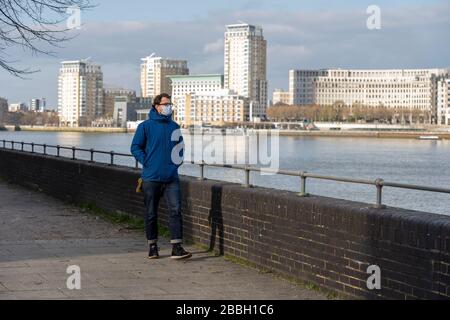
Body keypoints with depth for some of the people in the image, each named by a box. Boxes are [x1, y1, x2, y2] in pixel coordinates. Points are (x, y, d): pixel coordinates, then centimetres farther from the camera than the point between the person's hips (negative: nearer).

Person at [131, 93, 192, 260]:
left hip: (171, 177, 3)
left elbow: (180, 145, 24)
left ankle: (177, 247, -10)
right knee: (151, 214, 6)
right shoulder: (145, 126, -2)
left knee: (175, 210, -9)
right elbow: (135, 147, 0)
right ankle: (152, 246, 19)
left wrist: (178, 160, 10)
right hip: (151, 177, -3)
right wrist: (146, 162, -10)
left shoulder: (174, 126, 11)